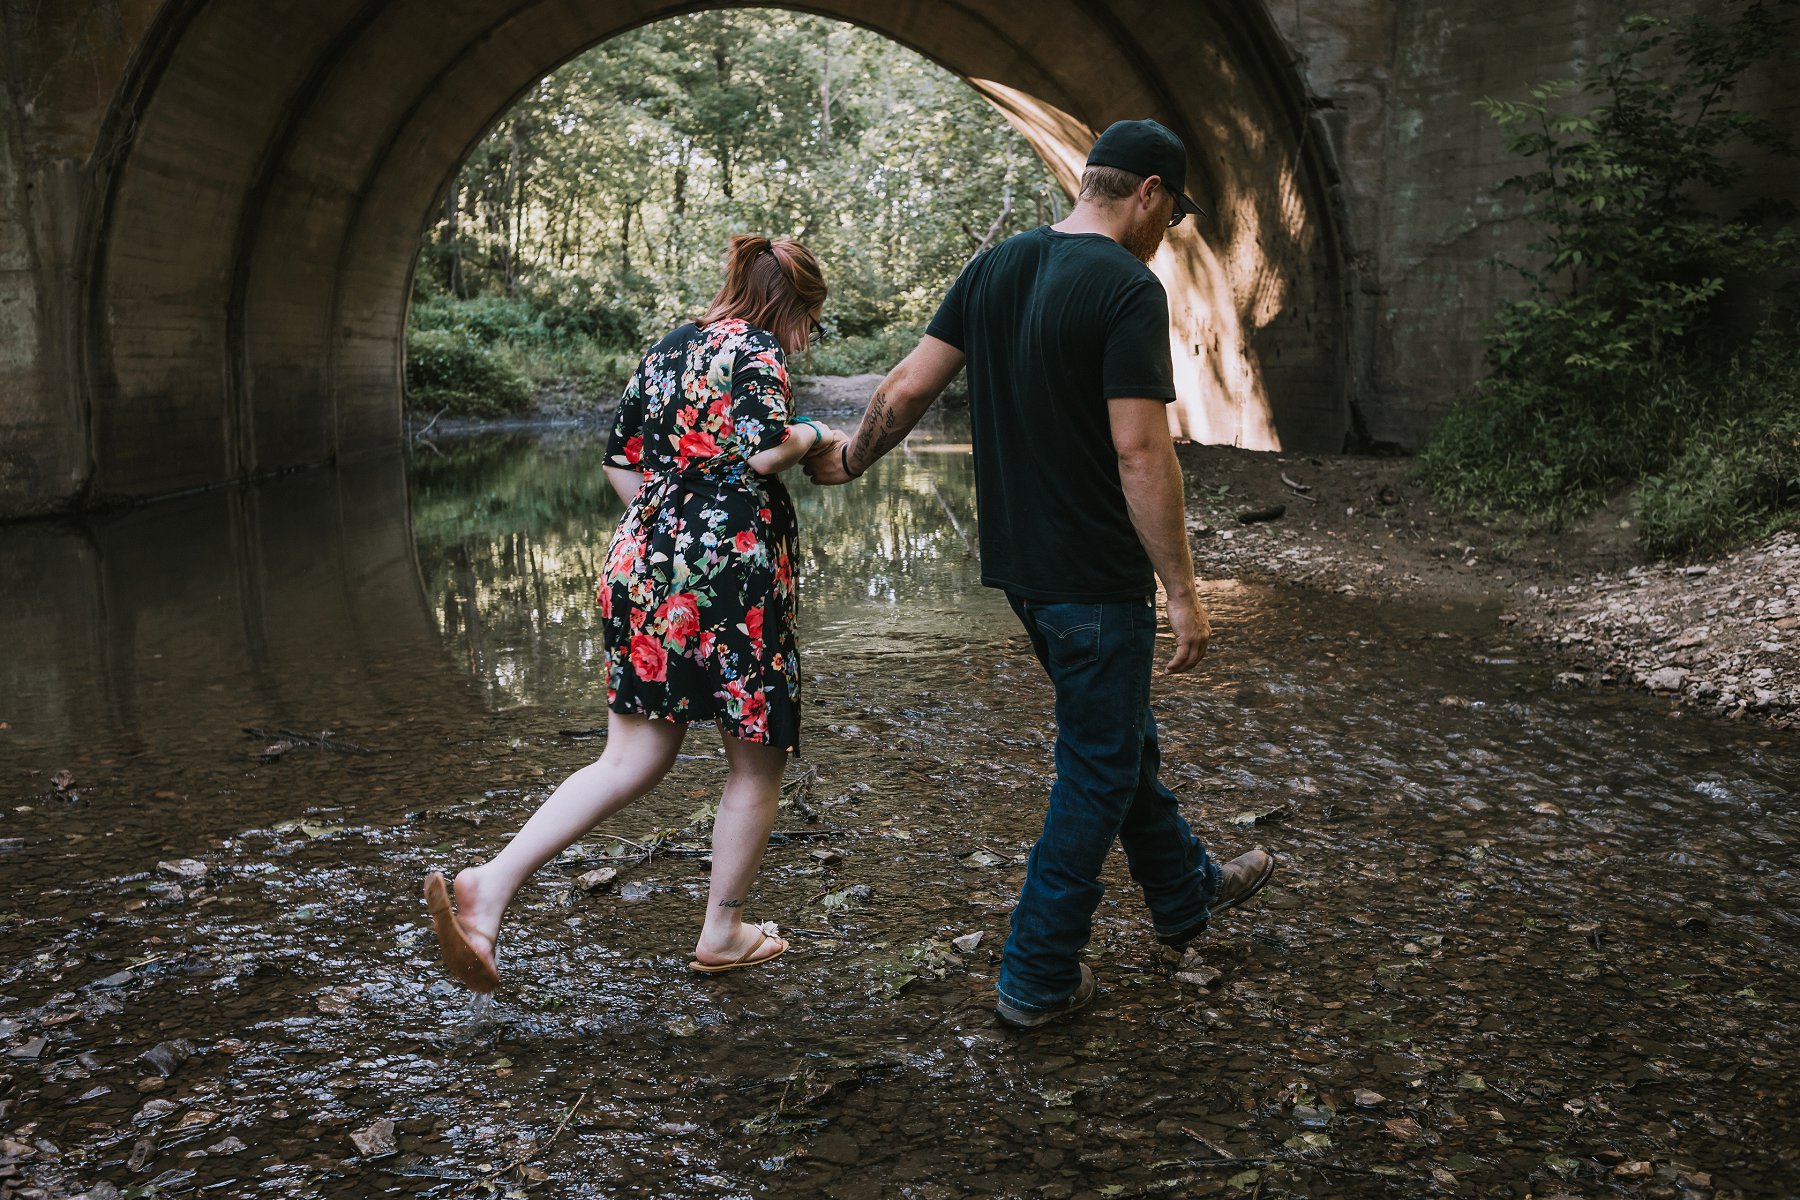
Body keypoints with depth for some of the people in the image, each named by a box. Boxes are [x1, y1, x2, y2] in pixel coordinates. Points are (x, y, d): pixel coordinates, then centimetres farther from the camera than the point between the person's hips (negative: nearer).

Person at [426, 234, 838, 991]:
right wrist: (811, 435, -1)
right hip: (729, 577, -8)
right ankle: (723, 935, 21)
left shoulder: (667, 348, 18)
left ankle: (491, 887, -6)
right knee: (757, 760, 10)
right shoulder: (755, 350, -6)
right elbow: (763, 452, -20)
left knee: (631, 761, 10)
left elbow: (620, 460, 17)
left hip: (642, 565, 8)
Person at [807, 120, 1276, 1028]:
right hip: (1095, 575, -8)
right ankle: (1038, 978, 14)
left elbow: (906, 388, 6)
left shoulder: (994, 267, 6)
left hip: (1018, 563, 8)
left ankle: (1184, 892, 43)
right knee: (1098, 768, 6)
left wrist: (850, 461, 23)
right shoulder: (1129, 288, -16)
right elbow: (1140, 452, -21)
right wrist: (1183, 594, -16)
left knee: (1120, 736, 23)